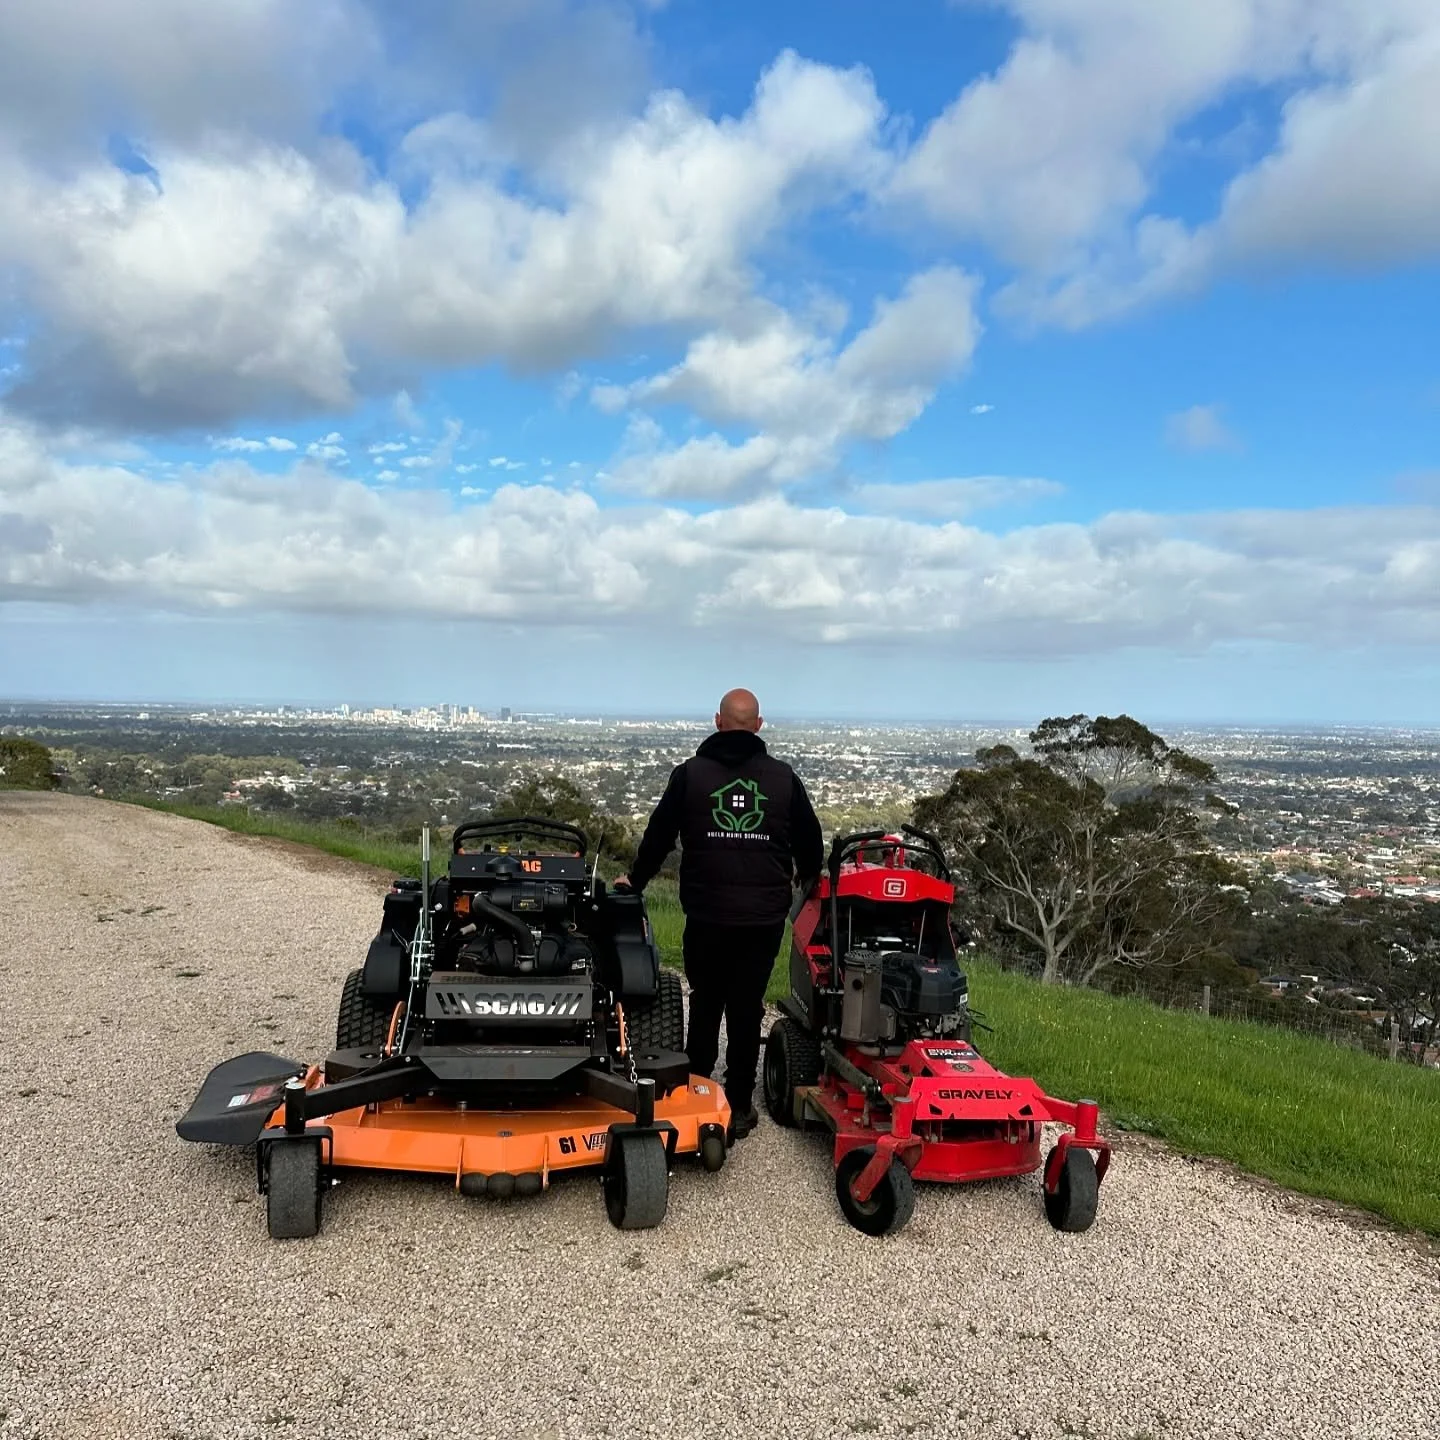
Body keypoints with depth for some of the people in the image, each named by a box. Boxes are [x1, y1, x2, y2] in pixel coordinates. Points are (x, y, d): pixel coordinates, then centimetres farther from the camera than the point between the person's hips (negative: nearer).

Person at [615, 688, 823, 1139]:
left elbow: (658, 835, 6)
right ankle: (739, 1106, 13)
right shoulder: (783, 777, 2)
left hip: (707, 914, 0)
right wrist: (805, 876, 33)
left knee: (705, 1005, 14)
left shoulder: (689, 773, -1)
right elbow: (810, 840, 11)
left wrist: (635, 880, 22)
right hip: (765, 915, 1)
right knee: (747, 1008, 8)